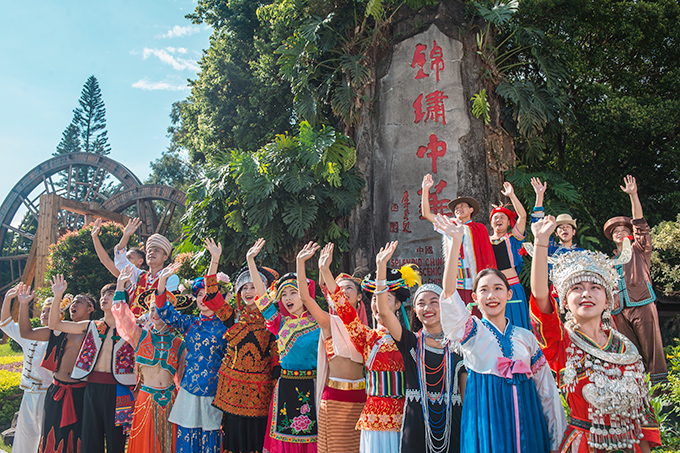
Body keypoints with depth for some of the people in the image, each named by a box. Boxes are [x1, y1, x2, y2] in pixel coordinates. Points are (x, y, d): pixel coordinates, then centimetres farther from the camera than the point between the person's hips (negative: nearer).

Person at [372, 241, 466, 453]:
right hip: (415, 427, 0)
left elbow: (467, 392, 6)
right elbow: (383, 311, -14)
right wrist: (381, 267, -19)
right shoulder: (410, 342, 0)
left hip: (451, 425, 1)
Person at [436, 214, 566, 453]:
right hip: (487, 422, -2)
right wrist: (456, 241, -26)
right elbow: (448, 291, -17)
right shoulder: (471, 331, -1)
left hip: (525, 420, 3)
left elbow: (546, 388, 10)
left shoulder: (526, 337, 8)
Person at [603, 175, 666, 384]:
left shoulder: (639, 251, 8)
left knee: (650, 343, -6)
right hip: (620, 309, 4)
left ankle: (659, 378, 0)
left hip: (642, 304, -4)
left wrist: (633, 195, -14)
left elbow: (639, 222, -5)